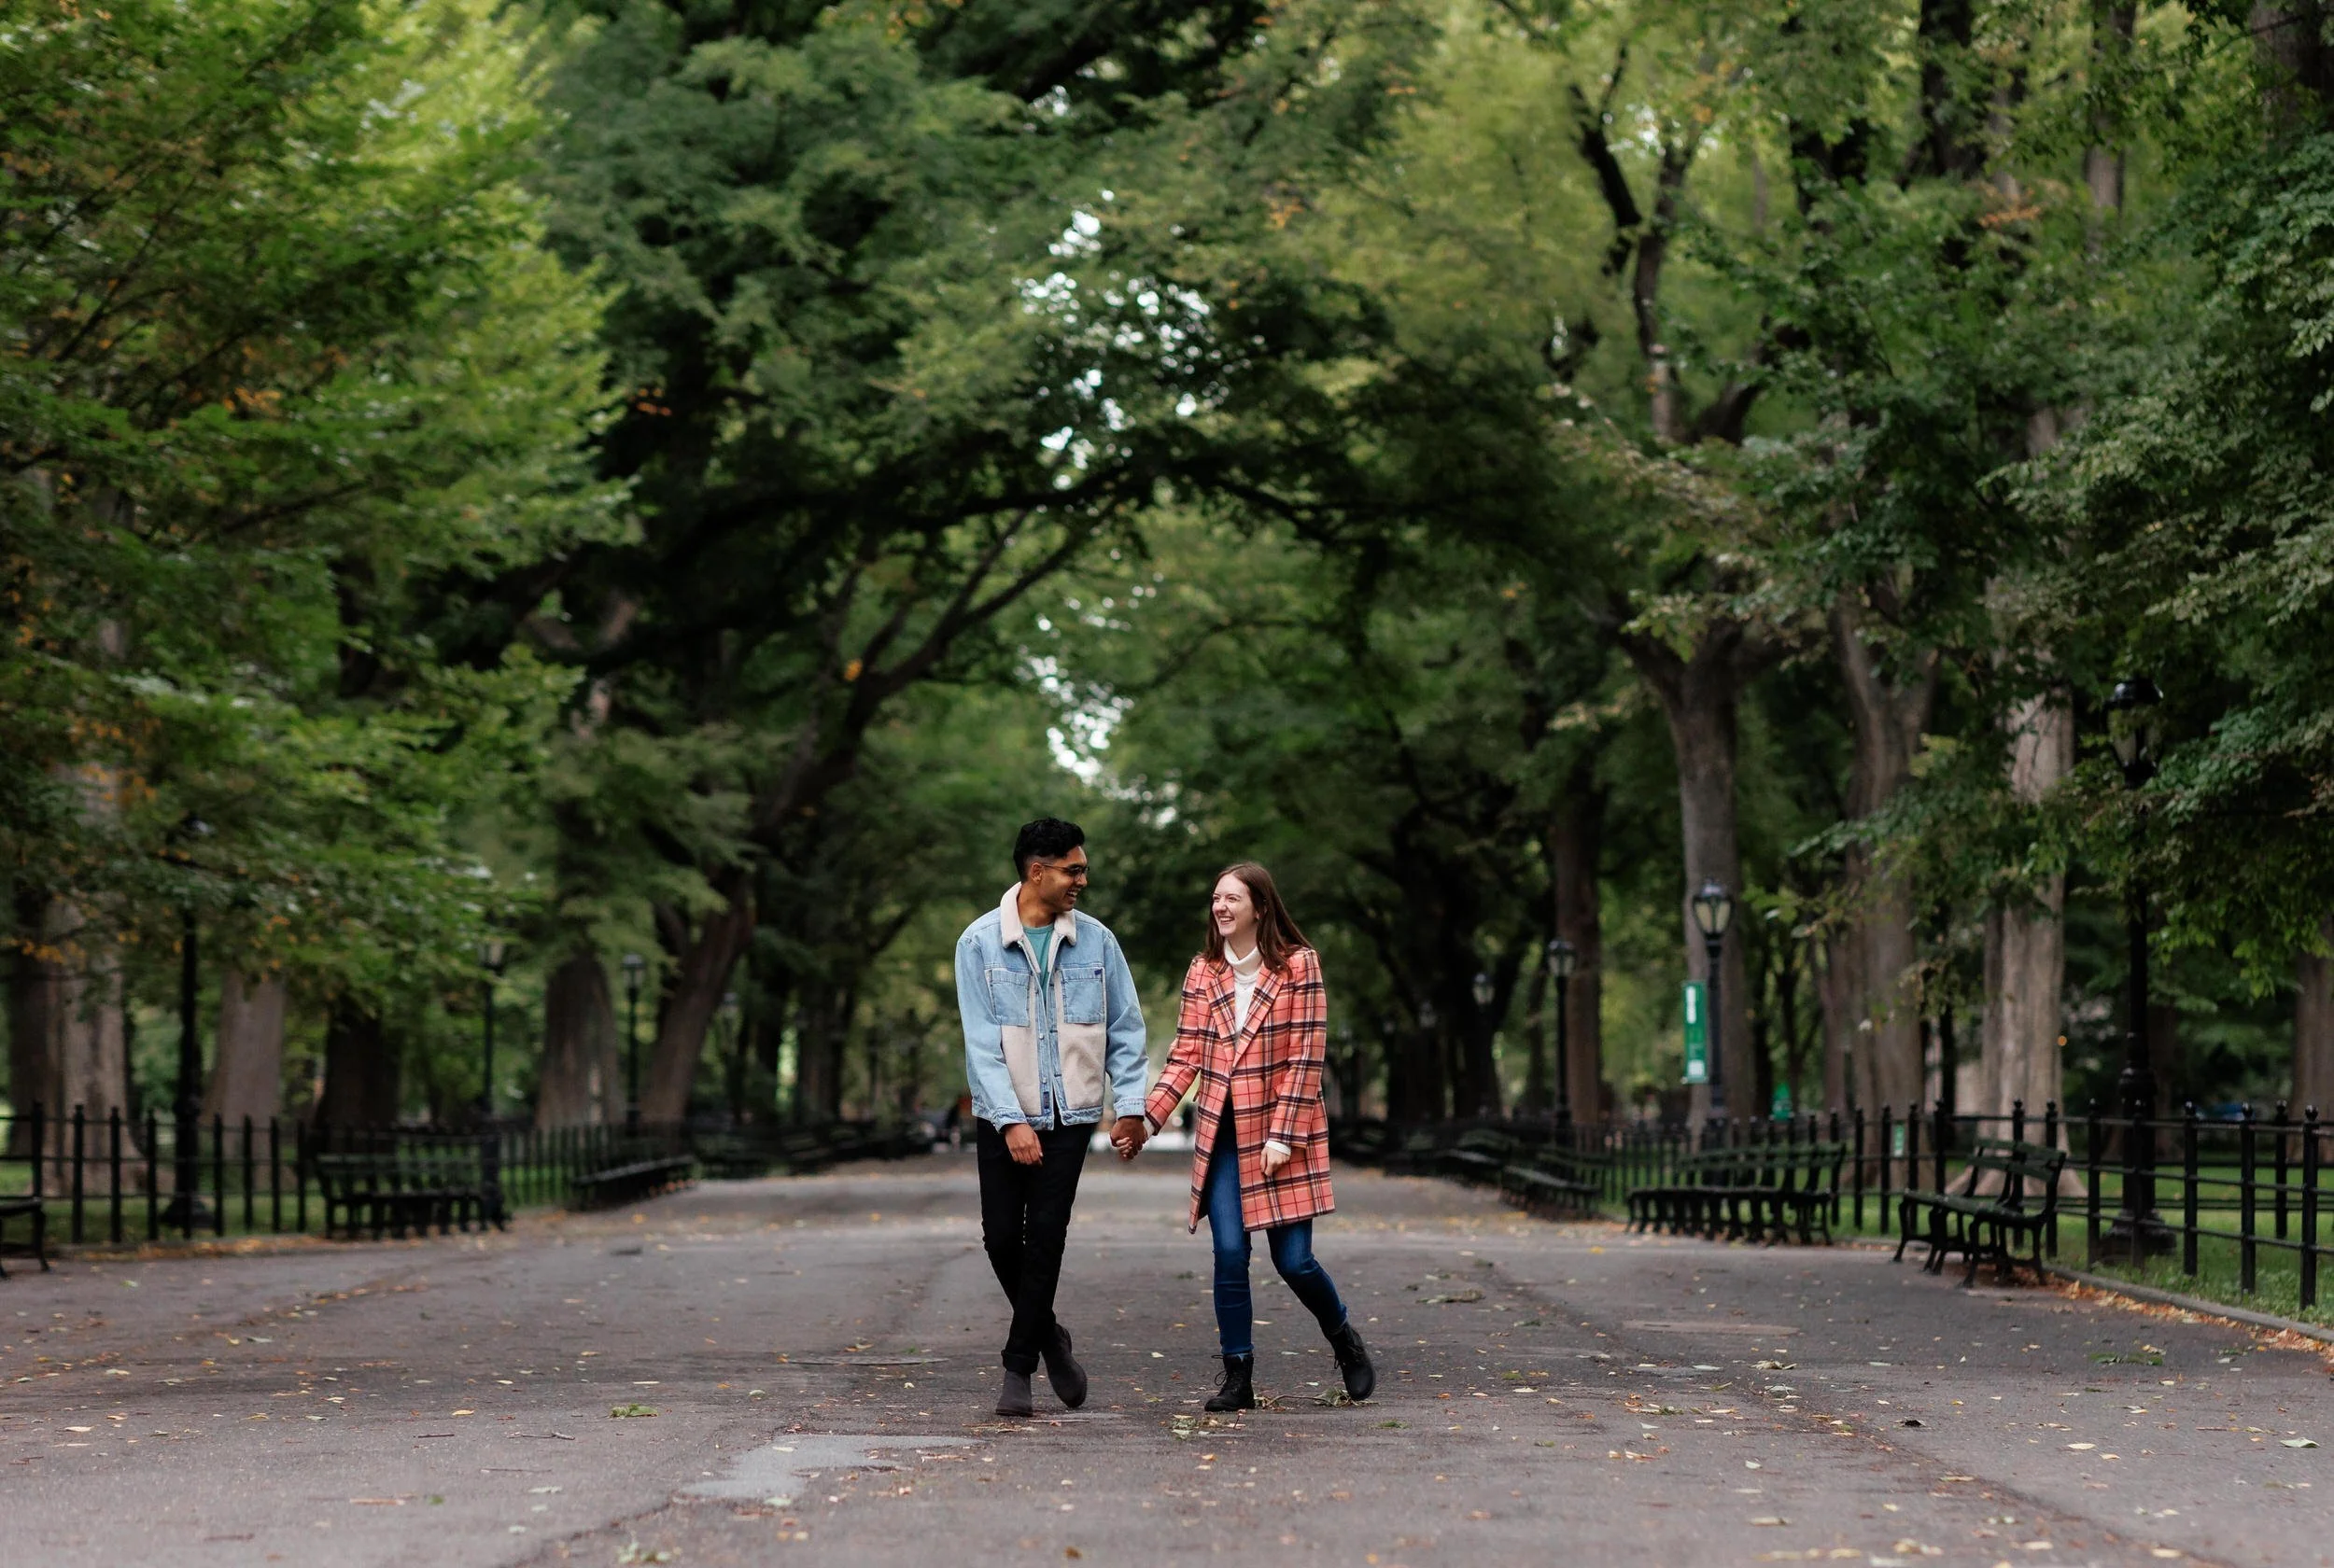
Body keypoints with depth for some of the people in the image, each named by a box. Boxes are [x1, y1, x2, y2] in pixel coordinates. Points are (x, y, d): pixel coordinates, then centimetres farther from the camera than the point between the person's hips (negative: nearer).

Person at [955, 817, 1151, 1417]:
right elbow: (981, 1041, -9)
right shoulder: (980, 942, -5)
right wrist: (1010, 1120, -16)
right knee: (1002, 1237, 1)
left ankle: (1019, 1366, 5)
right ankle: (1048, 1336, 25)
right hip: (1002, 1115, 0)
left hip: (1070, 1114, 0)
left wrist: (1130, 1107, -2)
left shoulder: (1095, 940, 1)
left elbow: (1124, 1029, 6)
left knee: (1045, 1237, -5)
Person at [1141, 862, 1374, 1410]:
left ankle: (1344, 1339, 25)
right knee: (1229, 1255, -6)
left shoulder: (1298, 965, -4)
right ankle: (1238, 1379, 2)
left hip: (1282, 1134, -3)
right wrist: (1147, 1117, -5)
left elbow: (1306, 1057, -7)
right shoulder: (1203, 972, 8)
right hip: (1222, 1137, 3)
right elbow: (1186, 1056, 7)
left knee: (1293, 1260, -4)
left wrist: (1283, 1134, -13)